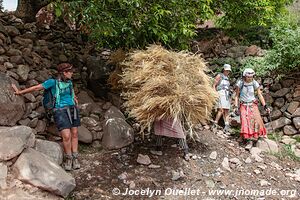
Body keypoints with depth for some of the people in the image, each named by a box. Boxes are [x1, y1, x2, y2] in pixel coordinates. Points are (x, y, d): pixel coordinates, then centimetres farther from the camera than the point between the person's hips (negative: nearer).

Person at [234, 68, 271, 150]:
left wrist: (265, 106, -3)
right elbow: (236, 96, 1)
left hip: (253, 104, 2)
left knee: (256, 119, -21)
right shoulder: (240, 83, -6)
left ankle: (255, 136, -6)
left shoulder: (255, 83, -2)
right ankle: (249, 140, -21)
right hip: (243, 105, -2)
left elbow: (260, 95, 2)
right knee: (245, 121, -19)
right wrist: (236, 106, -9)